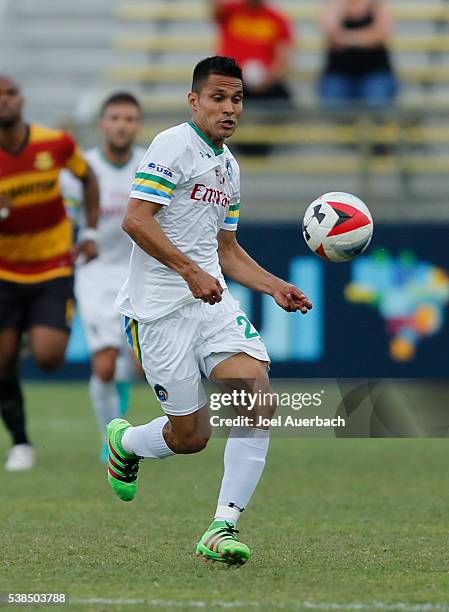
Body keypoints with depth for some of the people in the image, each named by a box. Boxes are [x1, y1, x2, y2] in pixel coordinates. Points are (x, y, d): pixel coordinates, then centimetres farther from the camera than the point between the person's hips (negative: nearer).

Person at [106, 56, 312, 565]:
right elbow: (135, 220, -16)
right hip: (159, 309, -7)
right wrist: (190, 270, -21)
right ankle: (124, 441, 33)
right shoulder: (173, 146, -7)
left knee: (257, 401, -16)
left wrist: (276, 288, 14)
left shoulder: (229, 167, 19)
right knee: (189, 437, -2)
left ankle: (223, 528, -12)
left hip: (211, 300, 7)